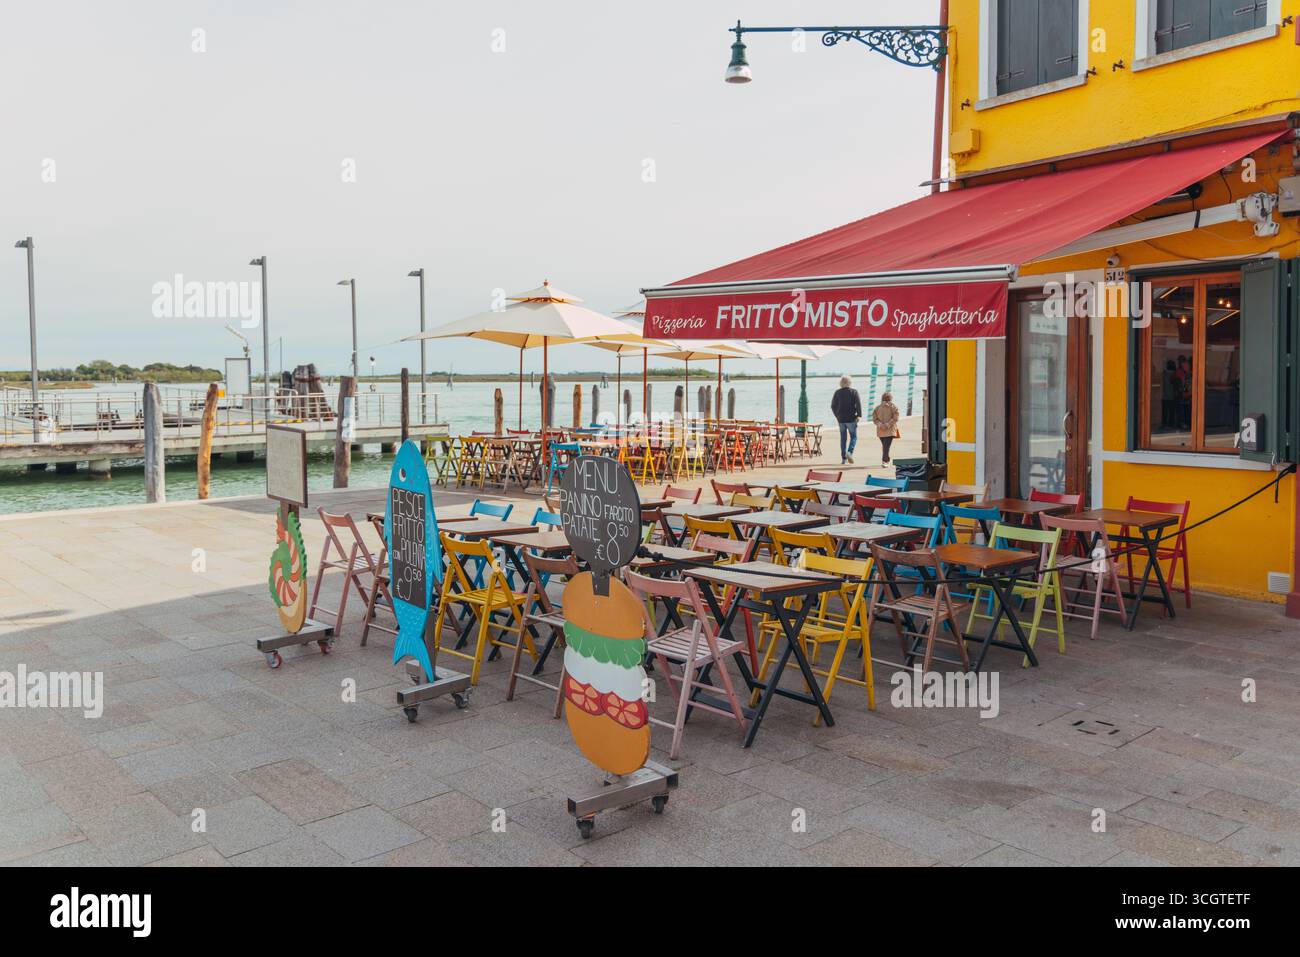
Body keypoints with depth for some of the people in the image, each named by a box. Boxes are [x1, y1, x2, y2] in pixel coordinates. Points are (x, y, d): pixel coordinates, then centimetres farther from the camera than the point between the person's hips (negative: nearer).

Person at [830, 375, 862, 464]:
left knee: (843, 438, 10)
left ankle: (843, 459, 10)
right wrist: (859, 415, -5)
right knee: (853, 437, 8)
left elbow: (833, 406, 7)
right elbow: (858, 404, -13)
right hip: (851, 418, -3)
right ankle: (849, 452, -18)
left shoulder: (837, 392, 3)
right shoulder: (854, 391, -5)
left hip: (841, 419, 3)